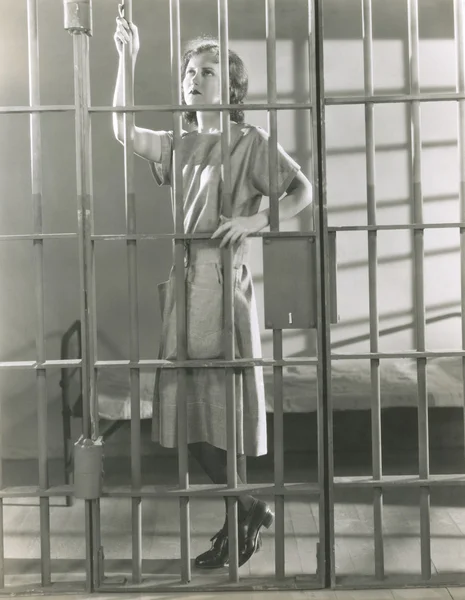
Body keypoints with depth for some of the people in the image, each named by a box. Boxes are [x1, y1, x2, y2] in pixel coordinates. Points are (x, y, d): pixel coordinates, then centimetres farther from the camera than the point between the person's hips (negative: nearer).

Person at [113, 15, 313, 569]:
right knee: (188, 405, 6)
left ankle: (245, 516, 16)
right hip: (185, 276, 6)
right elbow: (122, 130, 14)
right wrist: (128, 58, 10)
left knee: (216, 401, -3)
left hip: (224, 277, -6)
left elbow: (302, 190, -8)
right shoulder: (180, 145, 16)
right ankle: (247, 509, 22)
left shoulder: (249, 141, -1)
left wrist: (255, 220, -23)